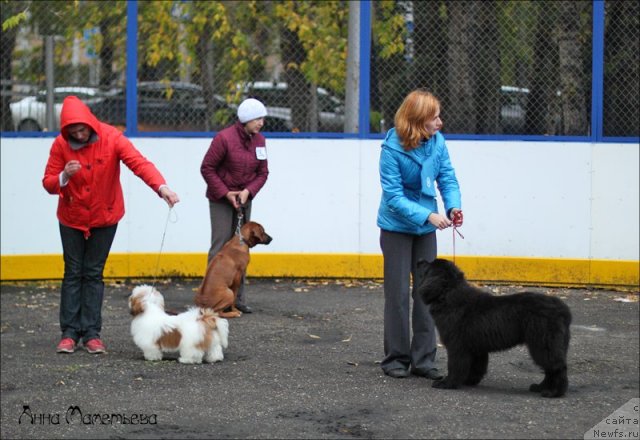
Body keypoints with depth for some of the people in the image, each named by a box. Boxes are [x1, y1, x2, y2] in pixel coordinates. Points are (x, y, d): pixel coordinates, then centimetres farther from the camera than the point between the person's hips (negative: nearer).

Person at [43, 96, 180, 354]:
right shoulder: (61, 144, -12)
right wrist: (64, 176, -31)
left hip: (104, 217, -1)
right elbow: (48, 184, -9)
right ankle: (69, 333, 6)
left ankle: (92, 334, 5)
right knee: (73, 273, 3)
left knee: (93, 274, 2)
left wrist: (161, 187, -46)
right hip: (71, 217, 1)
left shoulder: (111, 138, -18)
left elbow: (139, 163, -30)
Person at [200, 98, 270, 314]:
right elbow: (207, 168, -12)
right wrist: (226, 193, -15)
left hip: (244, 199, 6)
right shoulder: (224, 138, -17)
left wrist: (248, 191, -12)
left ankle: (238, 298, 13)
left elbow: (262, 173, 6)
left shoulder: (259, 140, 1)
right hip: (221, 200, -6)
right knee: (221, 246, -8)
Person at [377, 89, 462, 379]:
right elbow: (394, 197, -22)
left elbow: (447, 177, -2)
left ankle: (423, 360, 11)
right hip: (397, 227, -5)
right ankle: (396, 359, 12)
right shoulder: (392, 149, -22)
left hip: (425, 229, 5)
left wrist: (453, 205, -22)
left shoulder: (437, 141, -9)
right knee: (399, 293, 1)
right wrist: (428, 216, -31)